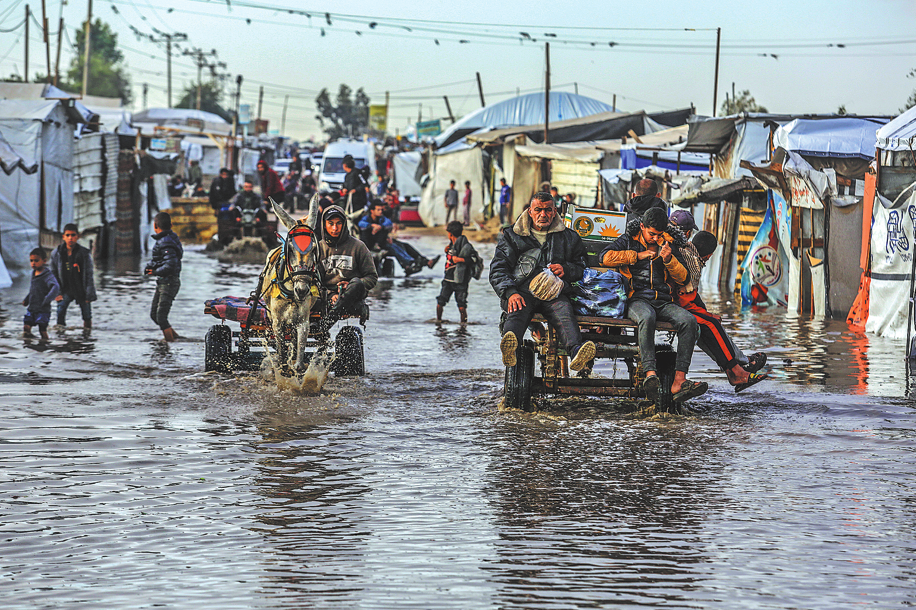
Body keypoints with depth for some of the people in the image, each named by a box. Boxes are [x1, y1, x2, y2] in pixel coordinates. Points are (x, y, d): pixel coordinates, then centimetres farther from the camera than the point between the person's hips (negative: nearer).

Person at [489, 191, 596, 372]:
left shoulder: (568, 237, 26)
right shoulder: (511, 236, 22)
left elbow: (581, 266, 25)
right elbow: (498, 269, 10)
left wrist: (565, 269, 0)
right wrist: (510, 292, -10)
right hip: (523, 291, -1)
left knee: (564, 310, -35)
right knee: (518, 310, -38)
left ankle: (576, 352, -64)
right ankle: (509, 347, -69)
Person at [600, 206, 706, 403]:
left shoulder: (667, 245, 20)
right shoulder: (629, 240, 13)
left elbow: (683, 278, 15)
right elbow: (605, 257, -3)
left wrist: (669, 260, -4)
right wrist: (637, 255, -6)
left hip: (664, 302, 4)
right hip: (637, 300, -3)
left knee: (689, 320, -27)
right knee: (647, 317, -40)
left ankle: (679, 381, -36)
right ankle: (650, 374, -52)